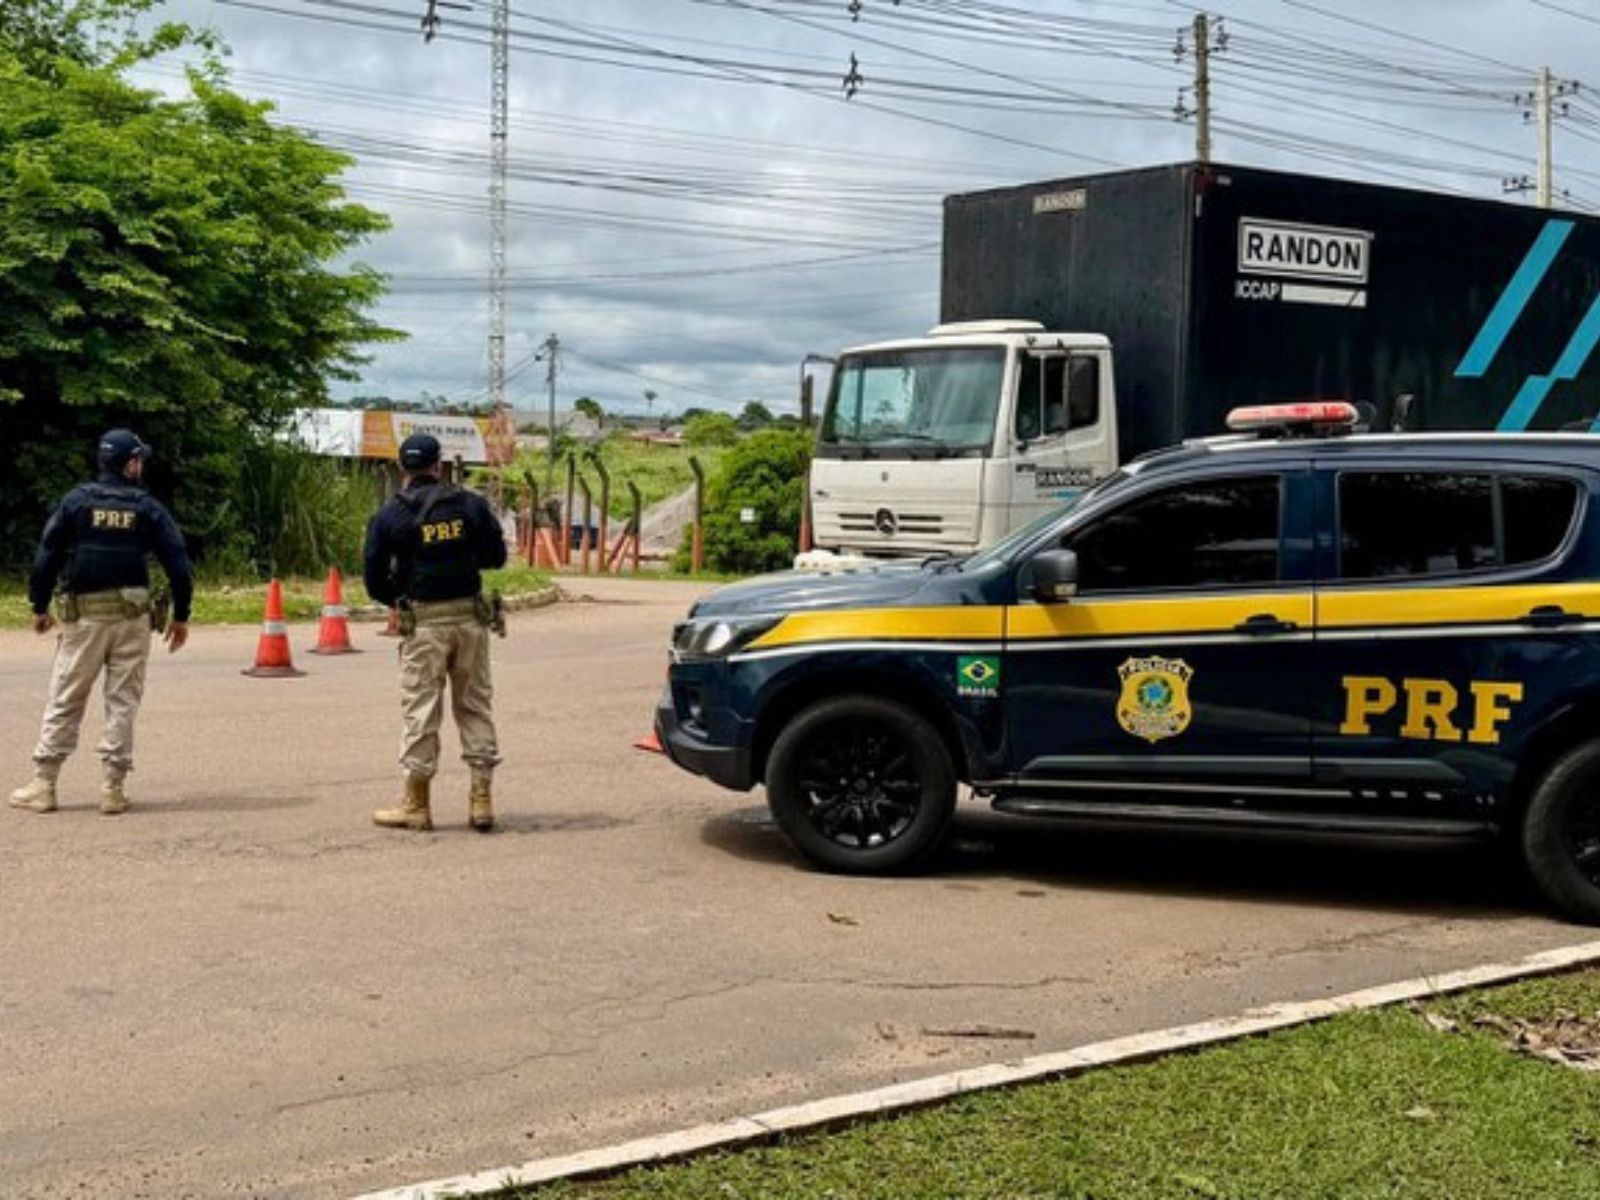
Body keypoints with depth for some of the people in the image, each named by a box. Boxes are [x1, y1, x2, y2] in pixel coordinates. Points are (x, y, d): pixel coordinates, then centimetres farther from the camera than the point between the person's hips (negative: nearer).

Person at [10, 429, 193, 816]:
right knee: (123, 702, 5)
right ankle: (114, 787, 3)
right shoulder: (147, 507, 2)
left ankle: (43, 785, 6)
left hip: (85, 613, 0)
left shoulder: (76, 501, 1)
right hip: (132, 614, 0)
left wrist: (39, 606, 8)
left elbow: (47, 555, -1)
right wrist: (181, 615, 8)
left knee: (64, 700, 5)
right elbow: (178, 563, 0)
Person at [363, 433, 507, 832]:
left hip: (422, 622, -2)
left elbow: (374, 580, -1)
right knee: (475, 705, 10)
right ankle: (482, 799, 11)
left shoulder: (388, 516, -3)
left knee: (420, 710, 4)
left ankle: (416, 804, 10)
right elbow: (496, 556, 8)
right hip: (470, 617, 2)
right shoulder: (471, 504, 1)